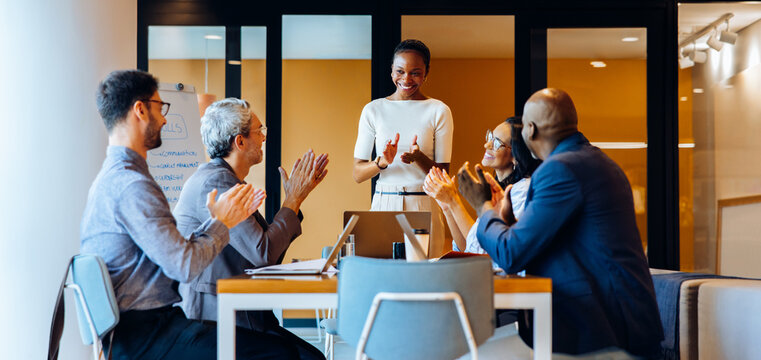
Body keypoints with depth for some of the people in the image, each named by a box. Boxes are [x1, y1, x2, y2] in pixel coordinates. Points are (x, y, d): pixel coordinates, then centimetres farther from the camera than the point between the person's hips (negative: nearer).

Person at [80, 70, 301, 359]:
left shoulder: (113, 177, 17)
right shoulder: (131, 185, -18)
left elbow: (171, 250, 14)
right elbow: (184, 266, -21)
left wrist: (221, 220, 14)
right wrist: (220, 223, -4)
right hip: (140, 335, -11)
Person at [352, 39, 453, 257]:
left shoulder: (438, 111, 4)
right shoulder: (373, 110, 7)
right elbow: (357, 174, 5)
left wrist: (419, 158, -17)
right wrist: (382, 162, -15)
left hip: (424, 206, -1)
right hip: (383, 206, 1)